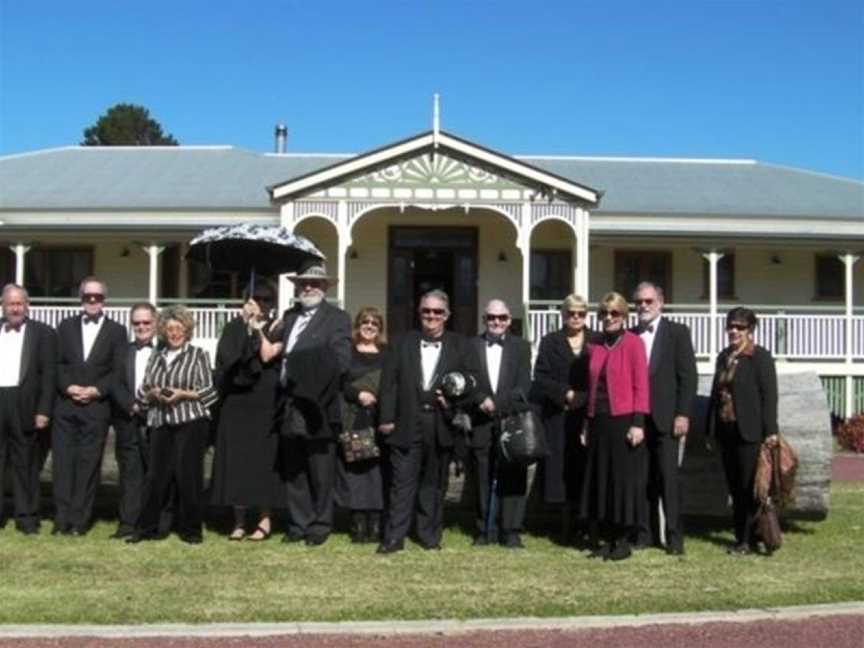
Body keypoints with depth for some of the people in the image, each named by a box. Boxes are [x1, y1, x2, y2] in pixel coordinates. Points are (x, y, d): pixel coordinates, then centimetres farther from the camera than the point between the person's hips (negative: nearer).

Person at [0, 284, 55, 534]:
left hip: (24, 406, -2)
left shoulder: (43, 333, 3)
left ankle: (27, 517, 10)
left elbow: (48, 374, -1)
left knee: (24, 463, 4)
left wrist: (43, 410, -8)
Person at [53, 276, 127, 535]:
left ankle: (79, 520, 5)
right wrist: (68, 387, -10)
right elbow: (58, 363, 6)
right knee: (63, 461, 1)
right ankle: (62, 518, 5)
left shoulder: (117, 331, 6)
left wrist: (96, 390, -13)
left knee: (88, 463, 0)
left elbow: (118, 371, 0)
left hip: (97, 406, -2)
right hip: (65, 404, 2)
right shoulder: (66, 326, 13)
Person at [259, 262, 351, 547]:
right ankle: (299, 524, 21)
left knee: (320, 474, 3)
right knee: (293, 472, 11)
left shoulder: (337, 318, -2)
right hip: (289, 407, 5)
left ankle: (320, 525, 16)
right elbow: (273, 352, 15)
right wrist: (269, 349, -6)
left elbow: (340, 361, -12)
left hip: (316, 407, -5)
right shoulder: (288, 316, 16)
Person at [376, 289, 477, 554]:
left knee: (434, 482, 9)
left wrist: (453, 397, -15)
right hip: (407, 424, 0)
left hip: (441, 423, 0)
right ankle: (394, 537, 4)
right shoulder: (403, 343, 9)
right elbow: (389, 381, 4)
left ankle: (429, 535, 19)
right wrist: (387, 418, -3)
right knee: (402, 481, 0)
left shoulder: (460, 345, 8)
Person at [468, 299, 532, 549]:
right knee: (483, 480, 5)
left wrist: (496, 403, -13)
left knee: (513, 479, -1)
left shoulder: (521, 347, 8)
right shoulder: (471, 346, 8)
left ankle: (511, 531, 5)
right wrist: (481, 400, -15)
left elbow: (523, 386, -1)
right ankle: (484, 530, 15)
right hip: (481, 424, 1)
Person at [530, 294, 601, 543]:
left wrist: (587, 396, -10)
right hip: (558, 417, 1)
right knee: (562, 471, 0)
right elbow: (541, 378, 2)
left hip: (590, 417, -1)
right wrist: (566, 394, -9)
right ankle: (567, 529, 8)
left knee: (588, 469, -5)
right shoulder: (550, 342, 10)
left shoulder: (598, 341, 8)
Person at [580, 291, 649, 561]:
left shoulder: (633, 343, -5)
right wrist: (587, 423, 12)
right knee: (601, 479, 8)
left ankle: (623, 541, 10)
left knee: (624, 478, 0)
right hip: (599, 421, 6)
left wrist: (638, 423, -14)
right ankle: (608, 540, 17)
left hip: (623, 420, -6)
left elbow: (641, 385, -8)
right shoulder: (596, 346, 10)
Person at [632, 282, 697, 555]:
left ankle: (674, 537, 3)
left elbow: (688, 375, -3)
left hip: (665, 418, -3)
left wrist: (683, 414, -10)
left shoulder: (677, 332, 3)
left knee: (668, 478, -3)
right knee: (643, 479, 5)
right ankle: (646, 533, 12)